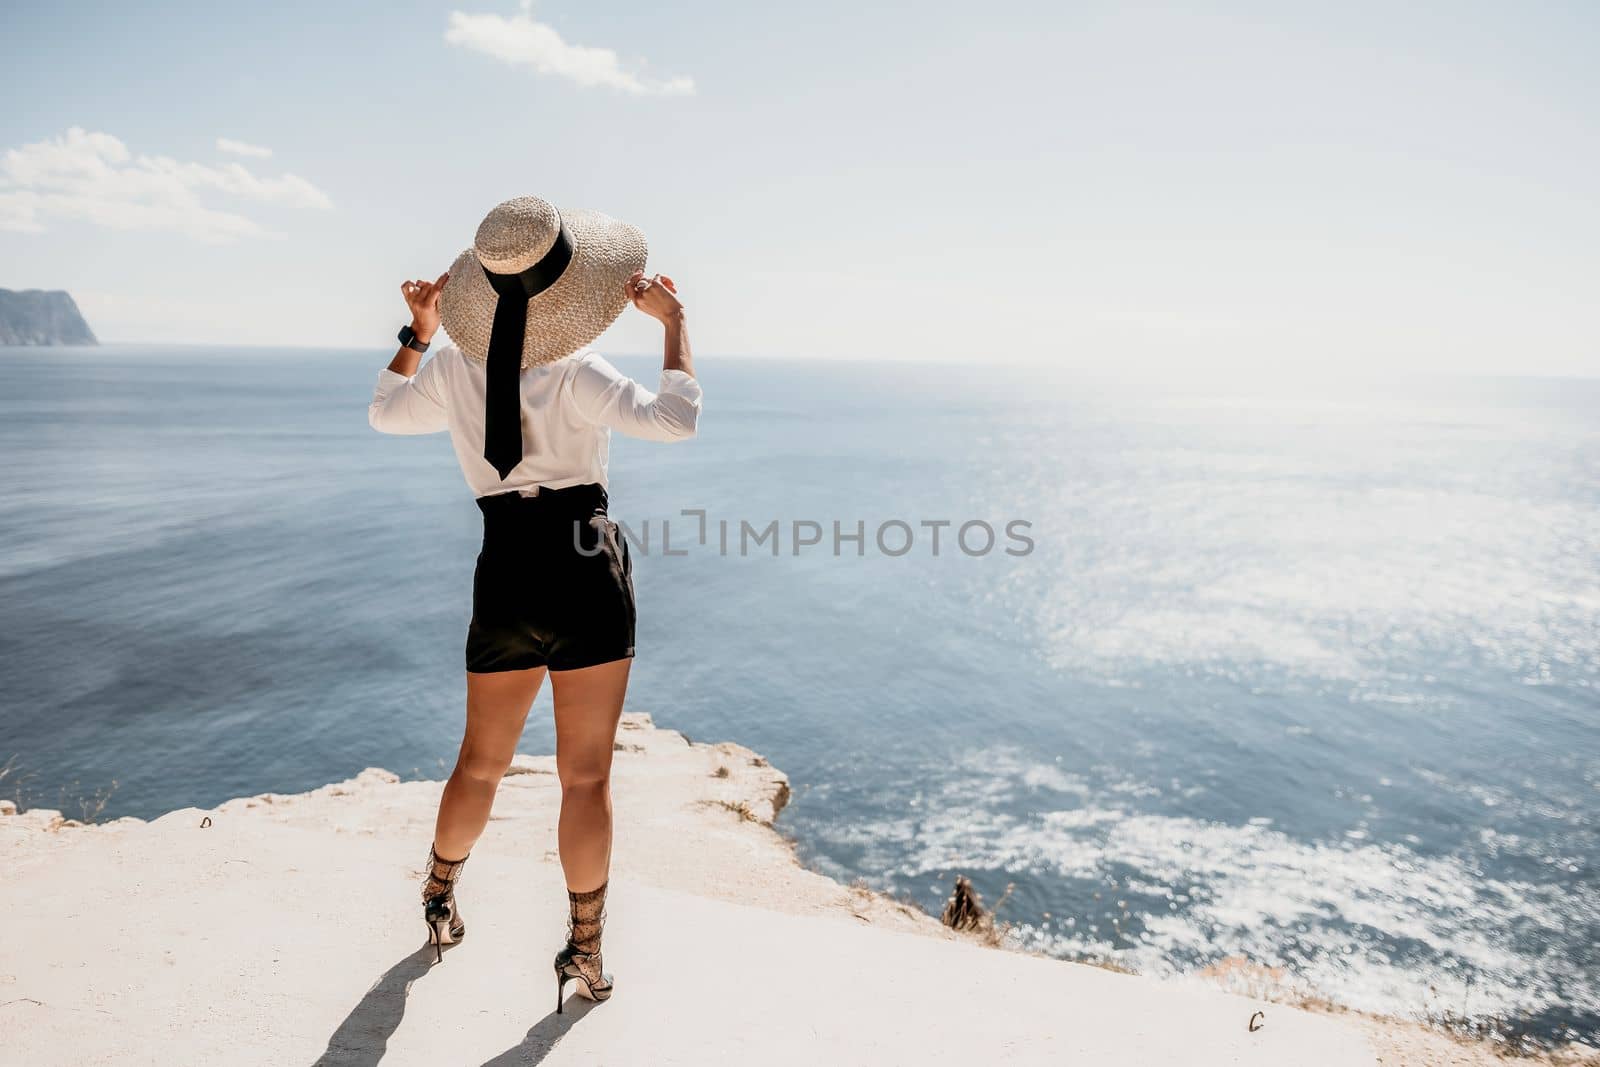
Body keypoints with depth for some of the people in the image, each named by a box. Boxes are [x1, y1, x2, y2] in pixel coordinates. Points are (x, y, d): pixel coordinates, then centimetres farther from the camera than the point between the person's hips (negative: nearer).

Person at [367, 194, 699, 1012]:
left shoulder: (452, 368, 3)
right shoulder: (575, 375, -12)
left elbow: (384, 413, 21)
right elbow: (676, 419, -20)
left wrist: (417, 332, 27)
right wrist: (673, 321, -9)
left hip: (505, 576, 4)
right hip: (586, 571, -4)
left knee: (481, 763, 22)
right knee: (586, 774, 5)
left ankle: (439, 894, 42)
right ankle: (584, 950, 16)